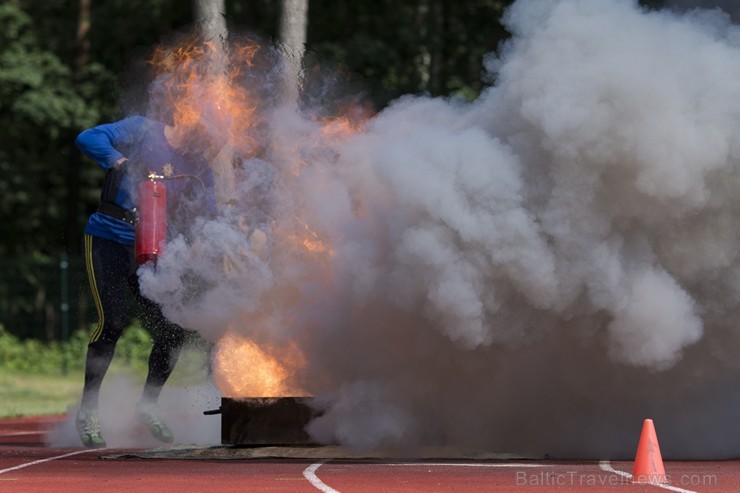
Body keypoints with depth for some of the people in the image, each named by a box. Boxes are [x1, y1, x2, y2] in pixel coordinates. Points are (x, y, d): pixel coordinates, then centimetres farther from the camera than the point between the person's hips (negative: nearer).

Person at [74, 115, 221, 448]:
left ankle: (147, 407, 19)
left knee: (172, 330, -3)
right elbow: (89, 139, -15)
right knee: (113, 321, -18)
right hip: (108, 242, -5)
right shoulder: (142, 131, -5)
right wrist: (123, 164, -29)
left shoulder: (199, 170, 8)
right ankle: (87, 411, -5)